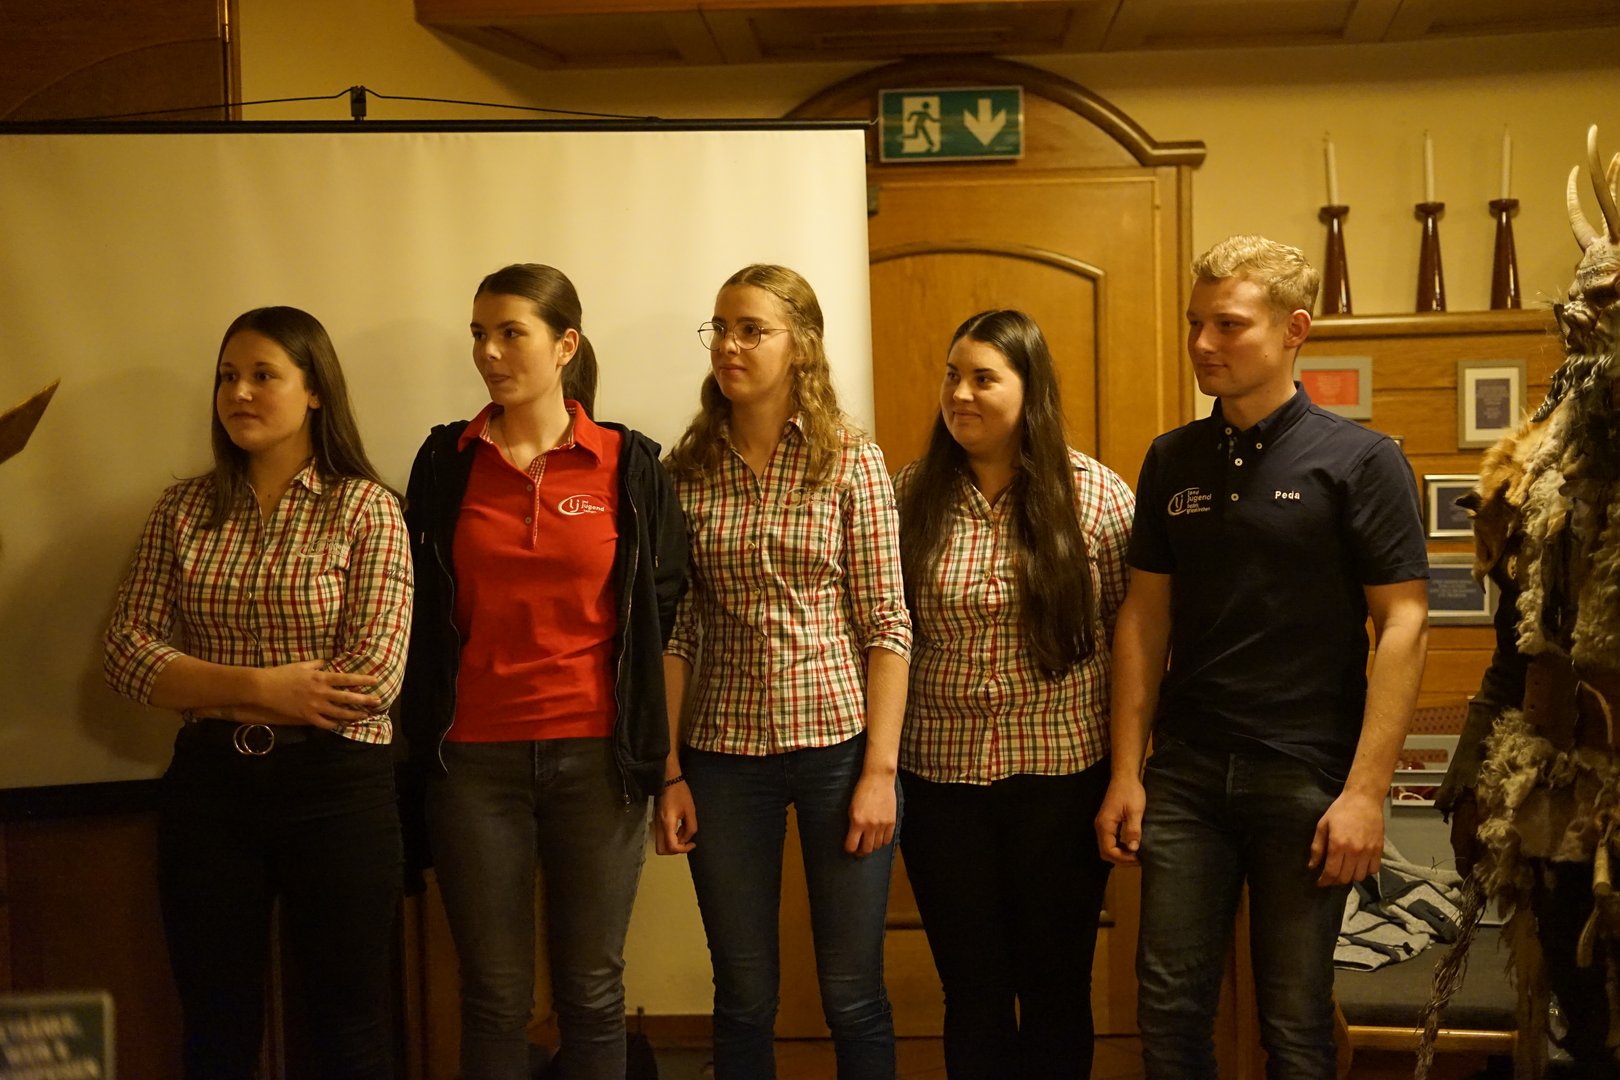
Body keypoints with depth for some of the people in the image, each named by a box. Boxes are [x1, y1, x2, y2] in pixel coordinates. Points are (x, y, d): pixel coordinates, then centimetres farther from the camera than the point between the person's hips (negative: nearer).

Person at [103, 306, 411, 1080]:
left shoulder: (366, 508, -5)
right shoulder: (182, 508, 6)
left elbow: (377, 675, -14)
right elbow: (127, 653, -2)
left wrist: (210, 693, -9)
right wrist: (258, 686, -15)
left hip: (335, 783, -3)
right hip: (208, 783, 3)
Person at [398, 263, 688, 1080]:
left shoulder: (630, 464, 1)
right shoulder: (445, 461, 4)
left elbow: (663, 611, 4)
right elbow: (421, 611, 7)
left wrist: (652, 749, 2)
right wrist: (425, 738, 5)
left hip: (595, 755, 0)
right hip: (475, 760, 1)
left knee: (592, 992, 8)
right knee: (494, 995, 8)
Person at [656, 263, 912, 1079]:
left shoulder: (852, 461, -1)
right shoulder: (688, 469, 4)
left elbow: (887, 625, -3)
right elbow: (674, 634, 4)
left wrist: (880, 769, -9)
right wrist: (670, 773, -1)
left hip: (839, 743, -1)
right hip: (725, 752, 2)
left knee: (853, 996, 6)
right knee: (744, 1000, 10)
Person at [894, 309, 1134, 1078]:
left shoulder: (1094, 493, -4)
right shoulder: (912, 494, 0)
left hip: (1065, 774, -1)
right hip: (941, 779, 1)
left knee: (1057, 985, 12)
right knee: (972, 988, 12)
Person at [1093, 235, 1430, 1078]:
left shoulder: (1360, 460, -5)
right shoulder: (1172, 461, 7)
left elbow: (1403, 623, -8)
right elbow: (1145, 616, 10)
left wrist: (1366, 790, -14)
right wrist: (1125, 772, 5)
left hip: (1306, 777, -3)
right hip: (1184, 773, 4)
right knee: (1168, 1007, 7)